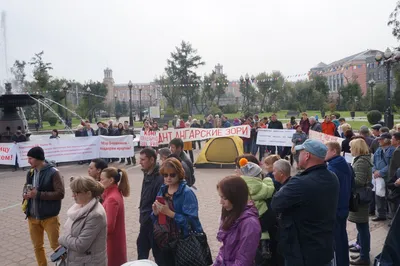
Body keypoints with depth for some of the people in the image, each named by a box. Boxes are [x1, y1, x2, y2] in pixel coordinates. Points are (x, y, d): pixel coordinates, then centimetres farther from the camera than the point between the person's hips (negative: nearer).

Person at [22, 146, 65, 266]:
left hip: (49, 217, -6)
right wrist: (26, 193, -4)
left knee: (56, 246, 4)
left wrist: (38, 194, -23)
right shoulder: (30, 172, 5)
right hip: (32, 217, 6)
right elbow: (26, 186, 20)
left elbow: (60, 193, -18)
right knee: (37, 246, 19)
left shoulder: (53, 172, -16)